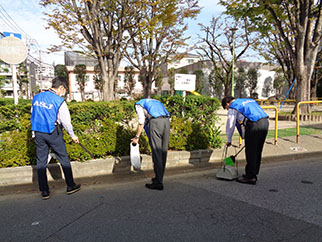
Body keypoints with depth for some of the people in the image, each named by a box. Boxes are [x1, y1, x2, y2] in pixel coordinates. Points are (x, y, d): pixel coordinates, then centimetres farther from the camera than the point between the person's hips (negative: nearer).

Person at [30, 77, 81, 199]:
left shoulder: (36, 97, 6)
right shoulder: (59, 101, -12)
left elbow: (33, 115, 13)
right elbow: (66, 121, -9)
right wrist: (73, 136, 4)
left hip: (38, 133, 5)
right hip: (53, 133, -5)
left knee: (41, 161, 10)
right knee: (64, 158, 8)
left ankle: (44, 191, 16)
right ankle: (70, 186, 17)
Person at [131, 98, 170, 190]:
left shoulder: (138, 104, 18)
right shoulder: (154, 102, 37)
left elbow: (141, 122, 4)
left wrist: (137, 137, 13)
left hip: (155, 122, -6)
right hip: (167, 121, 7)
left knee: (156, 153, -3)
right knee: (163, 152, 13)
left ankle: (158, 183, 2)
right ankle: (159, 178, 26)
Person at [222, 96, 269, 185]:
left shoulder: (233, 107, 5)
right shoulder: (248, 100, 28)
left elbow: (230, 125, 7)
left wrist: (229, 140, 18)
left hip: (254, 125, -8)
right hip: (265, 122, 8)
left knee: (250, 152, 2)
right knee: (257, 151, 17)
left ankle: (250, 177, 9)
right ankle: (253, 174, 29)